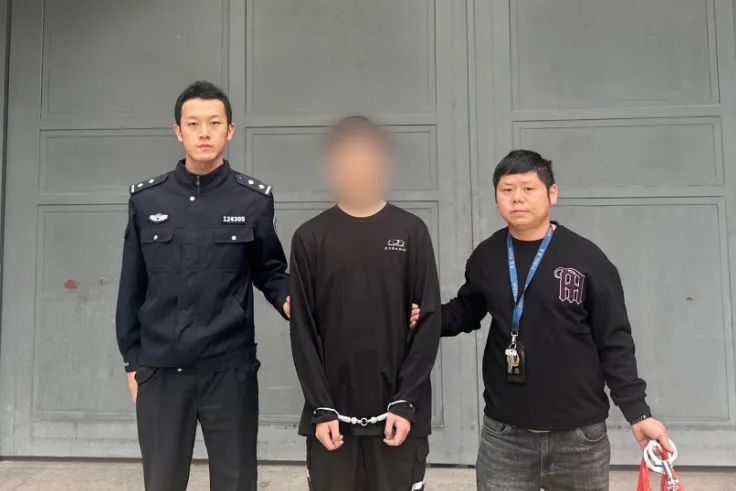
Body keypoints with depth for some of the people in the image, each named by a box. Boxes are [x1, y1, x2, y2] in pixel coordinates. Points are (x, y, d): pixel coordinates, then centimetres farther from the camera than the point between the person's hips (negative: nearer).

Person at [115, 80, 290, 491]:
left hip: (229, 369, -1)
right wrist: (132, 360, 9)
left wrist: (289, 300, -16)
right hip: (159, 371, 2)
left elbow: (270, 270, 5)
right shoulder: (146, 199, 2)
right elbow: (132, 287, 8)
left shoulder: (254, 199, -3)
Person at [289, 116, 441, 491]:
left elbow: (429, 322, -2)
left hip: (397, 410, 0)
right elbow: (303, 331, 0)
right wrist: (321, 408, -6)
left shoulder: (411, 232, 1)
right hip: (332, 412, 1)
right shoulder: (310, 237, 2)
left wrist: (405, 402, -9)